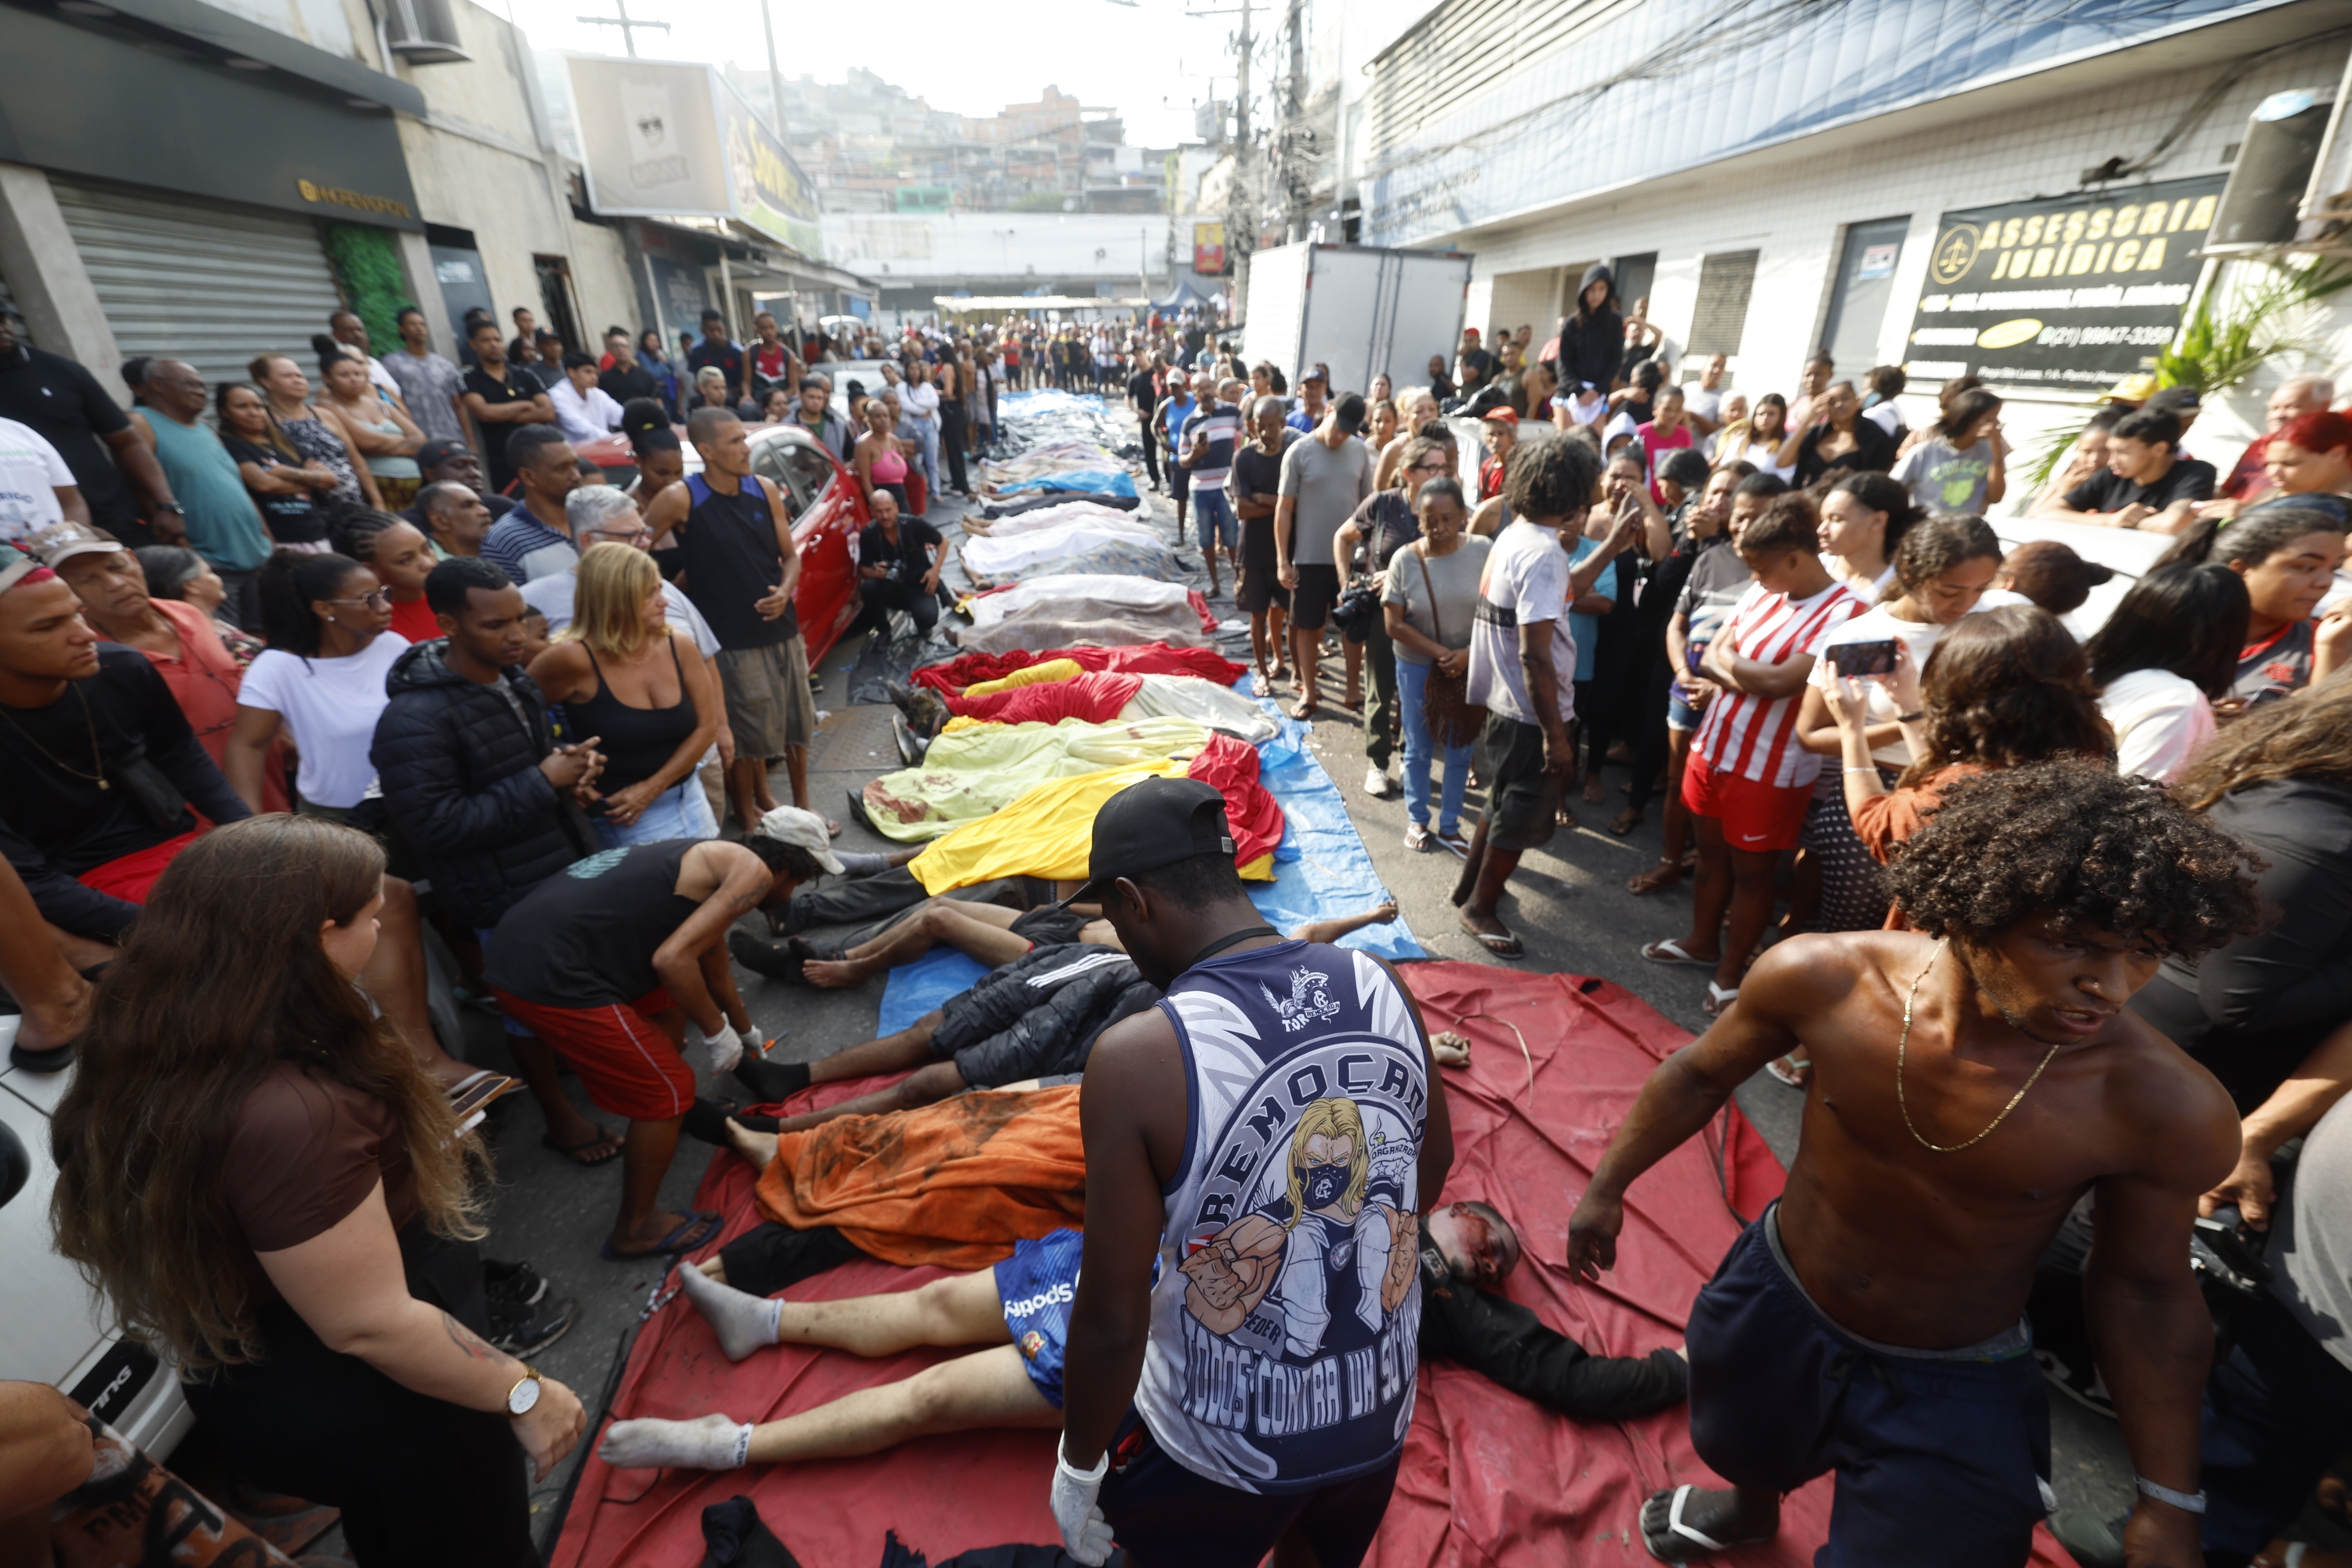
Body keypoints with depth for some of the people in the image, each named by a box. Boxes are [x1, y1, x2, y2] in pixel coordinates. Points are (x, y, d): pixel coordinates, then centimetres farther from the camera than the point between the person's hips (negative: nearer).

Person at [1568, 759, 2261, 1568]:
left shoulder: (2168, 1111, -28)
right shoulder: (1822, 978, -28)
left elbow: (2144, 1291, -10)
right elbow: (1700, 1074, -10)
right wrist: (1609, 1185, 1)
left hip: (1957, 1396, -2)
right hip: (1772, 1306, 3)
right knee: (1741, 1453, 31)